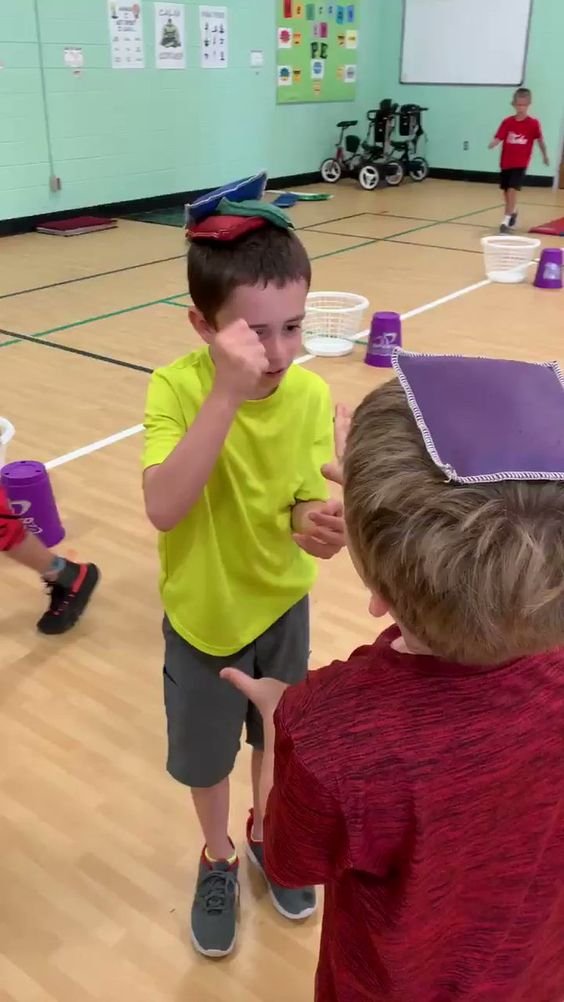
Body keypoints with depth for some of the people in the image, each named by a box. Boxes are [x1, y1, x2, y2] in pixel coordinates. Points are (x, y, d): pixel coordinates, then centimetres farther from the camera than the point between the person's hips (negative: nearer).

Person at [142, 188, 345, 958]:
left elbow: (305, 516, -15)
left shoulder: (310, 395, -16)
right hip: (202, 612, -2)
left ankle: (266, 835, 55)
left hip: (281, 604, 2)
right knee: (205, 757, 19)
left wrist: (323, 528, -39)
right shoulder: (177, 387, -24)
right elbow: (164, 510, -37)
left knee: (279, 737, 24)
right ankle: (218, 859, 50)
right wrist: (227, 395, -43)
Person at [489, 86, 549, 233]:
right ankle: (513, 213, 41)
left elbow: (540, 140, 6)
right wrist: (492, 144, -30)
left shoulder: (533, 123, -6)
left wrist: (545, 155, 16)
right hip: (506, 162, 4)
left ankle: (506, 221, -15)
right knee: (506, 191, 14)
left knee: (512, 189, -17)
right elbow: (498, 138, -8)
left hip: (521, 163, -4)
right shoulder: (507, 122, -1)